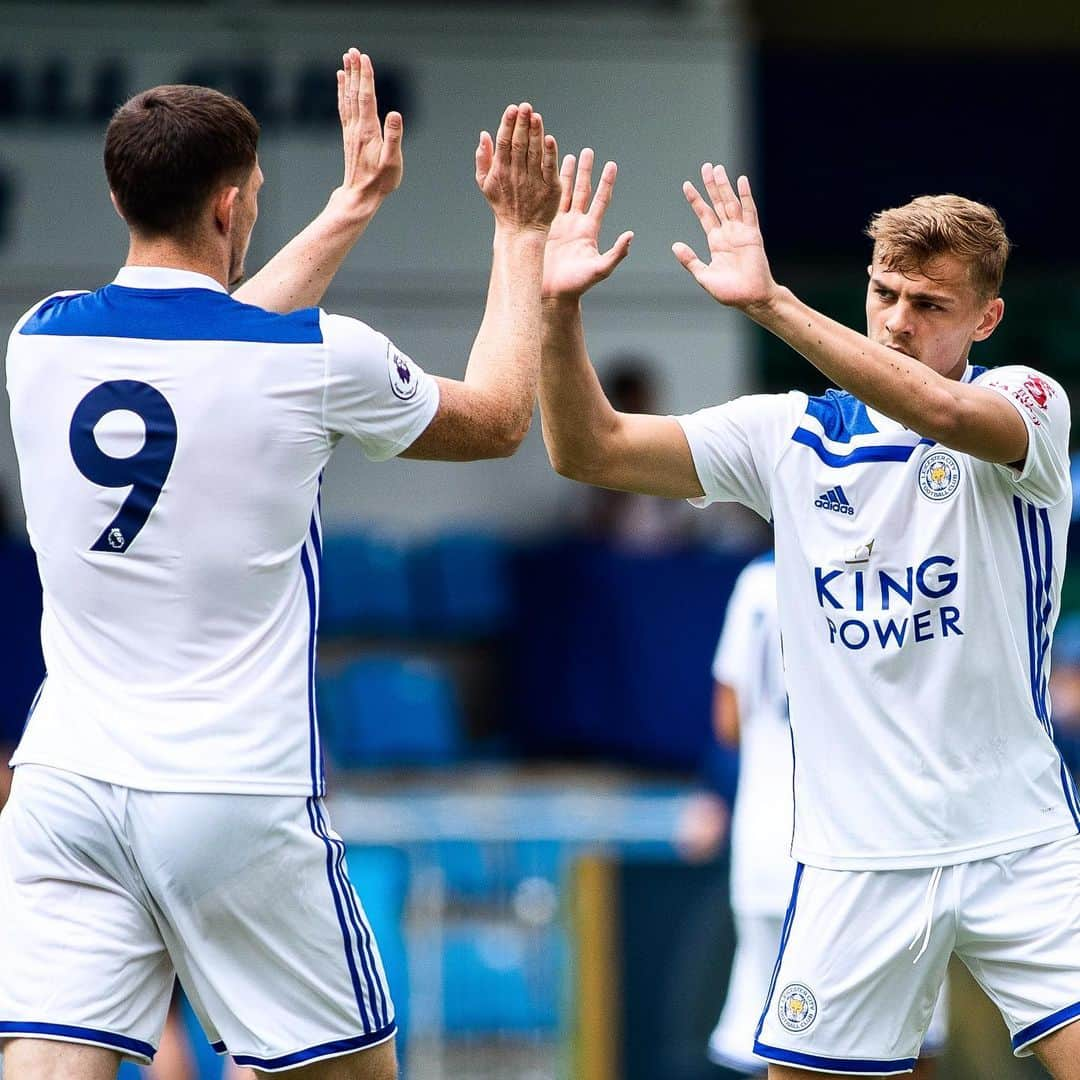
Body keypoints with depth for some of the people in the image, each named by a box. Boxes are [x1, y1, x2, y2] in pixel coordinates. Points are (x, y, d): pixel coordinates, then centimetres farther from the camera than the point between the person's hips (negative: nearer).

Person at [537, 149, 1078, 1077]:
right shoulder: (792, 434, 6)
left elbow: (942, 411, -27)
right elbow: (591, 450, 2)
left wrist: (770, 303, -34)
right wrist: (561, 309, -15)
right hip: (855, 858, 2)